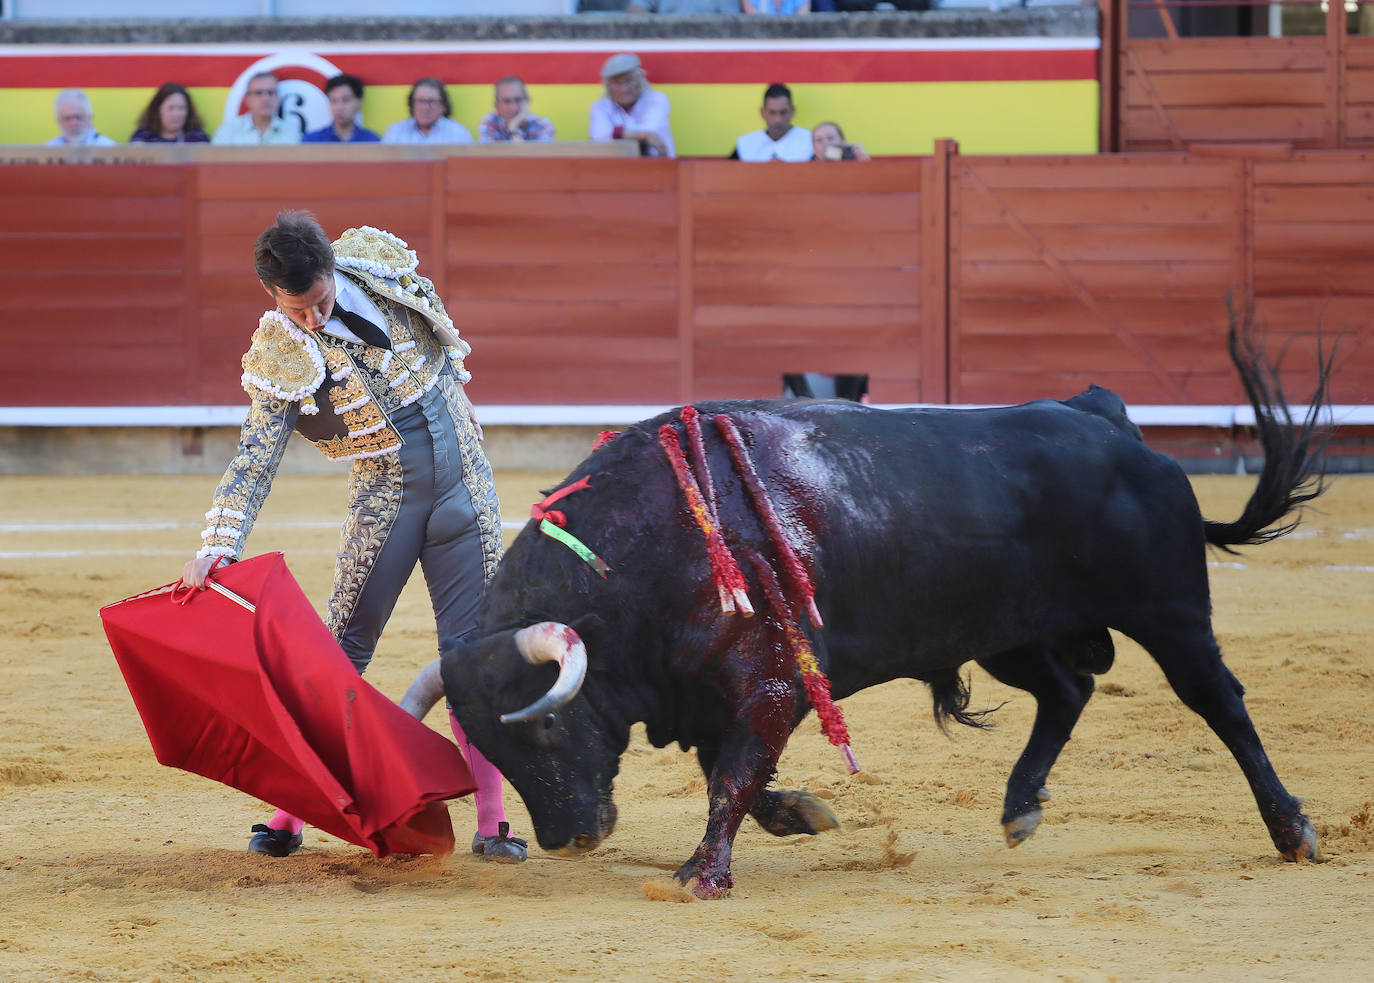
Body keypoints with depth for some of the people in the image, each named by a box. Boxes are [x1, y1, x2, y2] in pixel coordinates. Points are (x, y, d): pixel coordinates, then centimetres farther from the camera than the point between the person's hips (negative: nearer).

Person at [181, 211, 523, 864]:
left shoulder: (378, 260, -6)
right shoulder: (278, 359, -13)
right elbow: (255, 458, -16)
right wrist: (216, 547, -27)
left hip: (463, 480, 2)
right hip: (384, 494, -2)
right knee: (342, 651, -3)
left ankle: (490, 823, 2)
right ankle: (289, 812, 6)